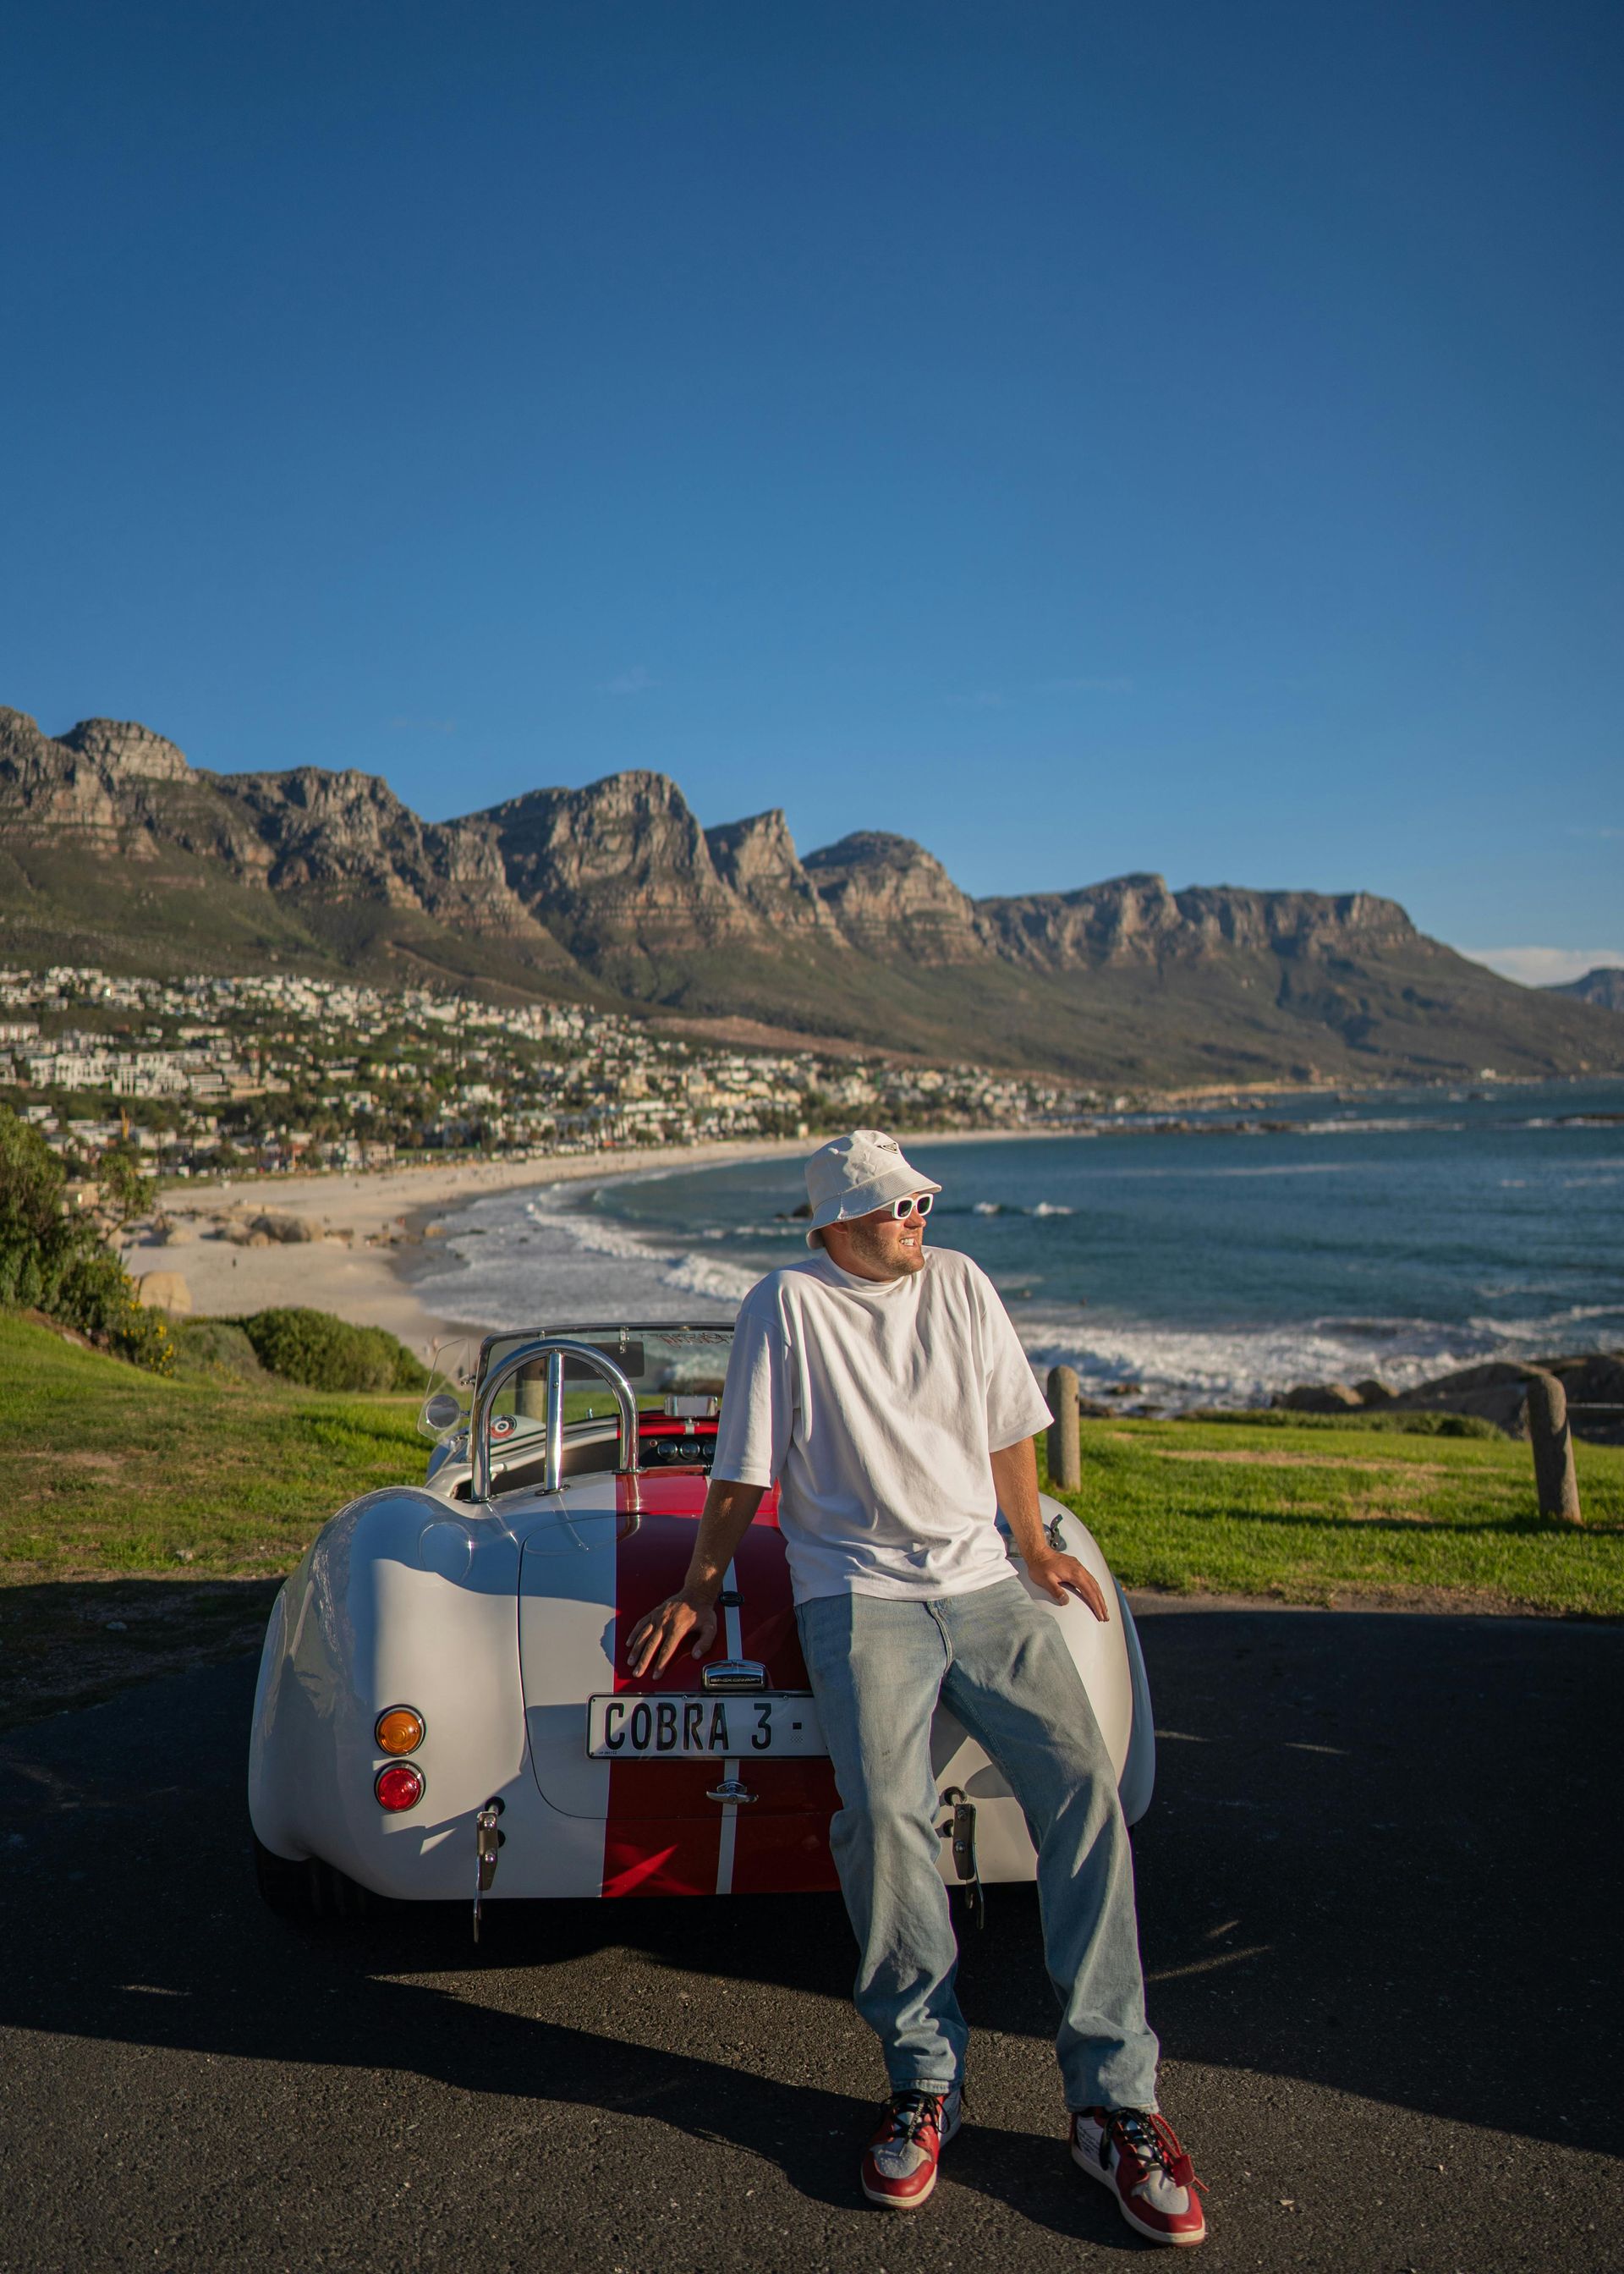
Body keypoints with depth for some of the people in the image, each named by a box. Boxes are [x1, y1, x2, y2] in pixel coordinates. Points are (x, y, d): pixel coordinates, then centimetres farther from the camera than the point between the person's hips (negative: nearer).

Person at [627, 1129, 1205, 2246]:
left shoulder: (961, 1284, 11)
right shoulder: (789, 1304, -1)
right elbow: (745, 1471, 4)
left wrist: (1035, 1546, 25)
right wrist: (700, 1590, 8)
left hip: (983, 1581, 4)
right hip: (859, 1596, -3)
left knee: (1083, 1781, -15)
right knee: (885, 1809, -23)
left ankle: (1114, 2097, -7)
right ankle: (927, 2077, -1)